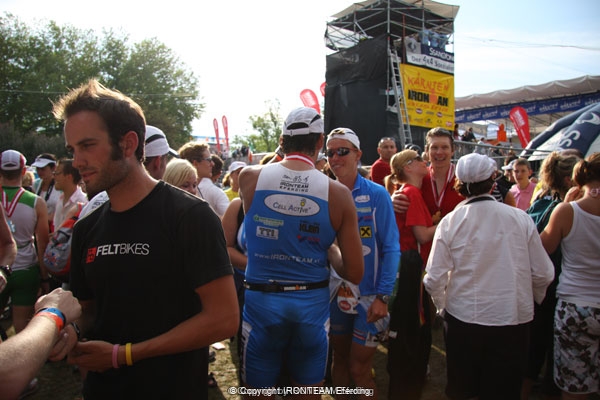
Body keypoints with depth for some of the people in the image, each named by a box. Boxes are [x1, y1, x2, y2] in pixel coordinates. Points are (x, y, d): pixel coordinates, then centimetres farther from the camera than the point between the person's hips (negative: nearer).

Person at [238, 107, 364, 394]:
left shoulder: (249, 177, -9)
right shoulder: (338, 193, -11)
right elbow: (355, 274, -8)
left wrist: (283, 153, 25)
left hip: (262, 301, 0)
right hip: (313, 304, 0)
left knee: (258, 389, 19)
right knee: (310, 390, 21)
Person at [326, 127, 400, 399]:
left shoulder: (376, 195, -9)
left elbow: (390, 249, -10)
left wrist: (383, 296, -15)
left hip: (369, 296, -3)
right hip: (335, 293, 3)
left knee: (359, 370, 7)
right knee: (340, 360, 20)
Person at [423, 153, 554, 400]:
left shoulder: (449, 222, -10)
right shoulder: (520, 219, -8)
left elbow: (434, 279, -12)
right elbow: (543, 274, -2)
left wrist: (442, 306, 9)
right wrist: (534, 299, 19)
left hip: (462, 317, 0)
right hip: (513, 319, 1)